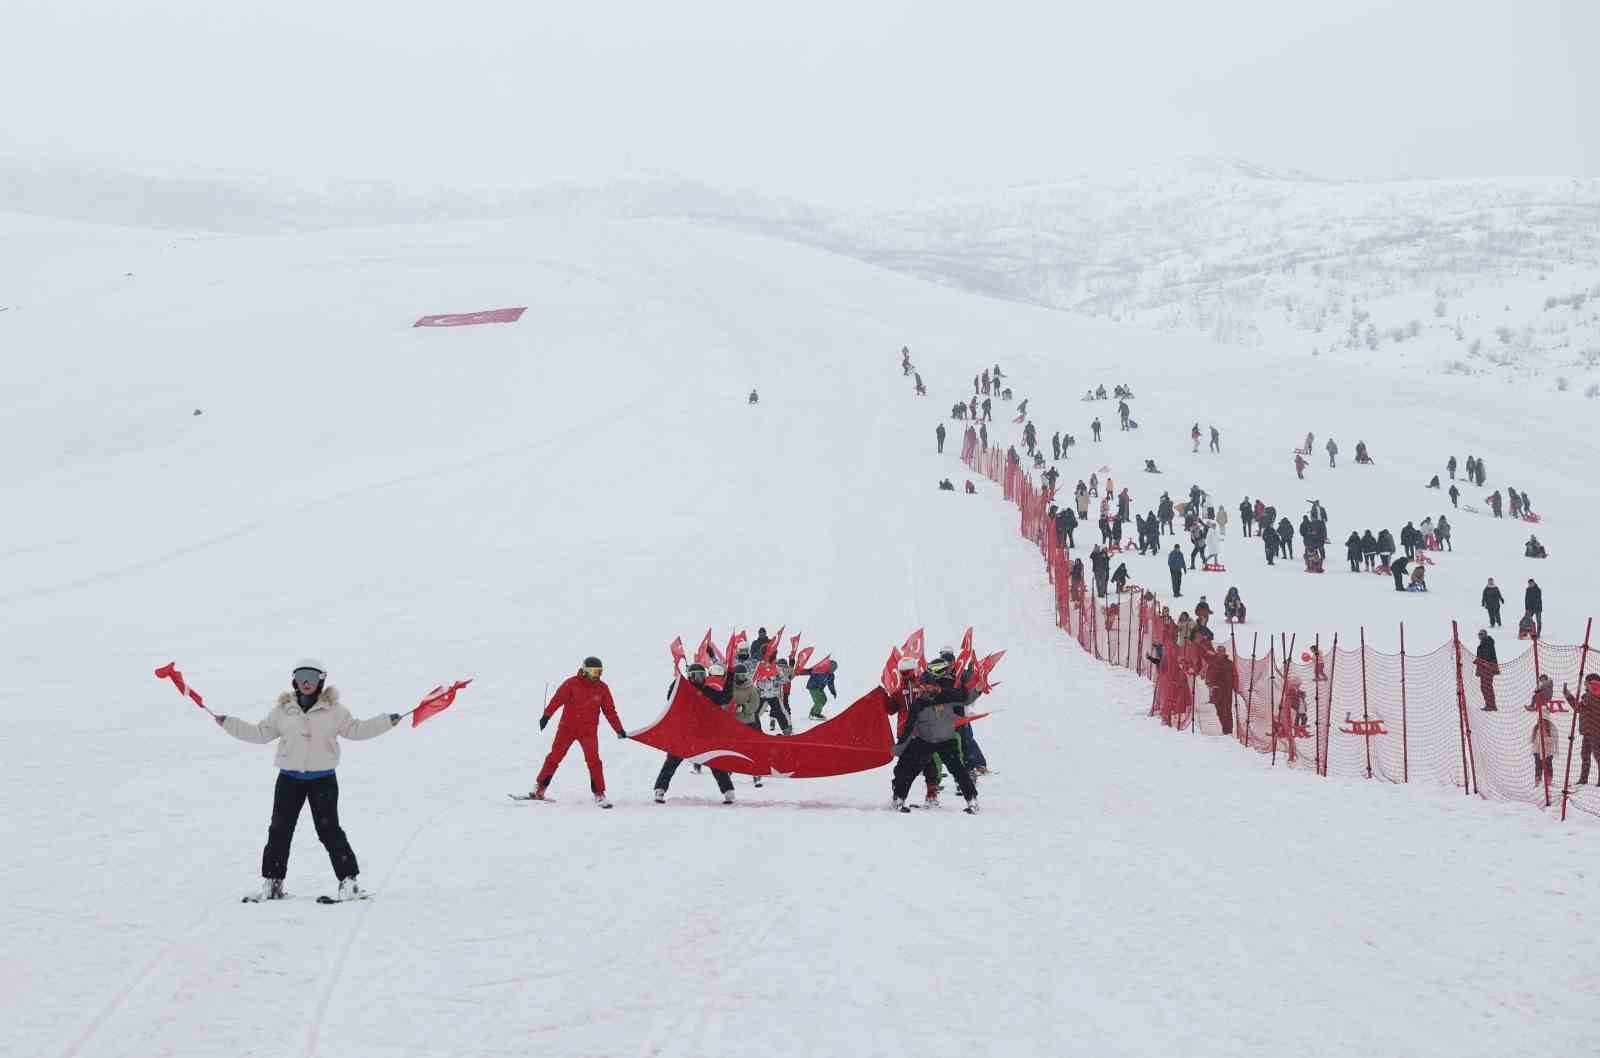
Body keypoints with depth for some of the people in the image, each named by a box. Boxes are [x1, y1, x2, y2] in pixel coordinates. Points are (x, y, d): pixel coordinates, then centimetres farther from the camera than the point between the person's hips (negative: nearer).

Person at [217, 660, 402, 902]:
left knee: (329, 830, -6)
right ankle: (271, 884, 13)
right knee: (279, 831, 4)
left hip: (323, 779, -3)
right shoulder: (283, 710, 6)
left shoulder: (333, 710, 2)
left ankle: (349, 881, -1)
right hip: (290, 778, 3)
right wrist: (228, 723, 10)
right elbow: (260, 733, 12)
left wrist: (387, 721, -5)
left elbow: (356, 730, 4)